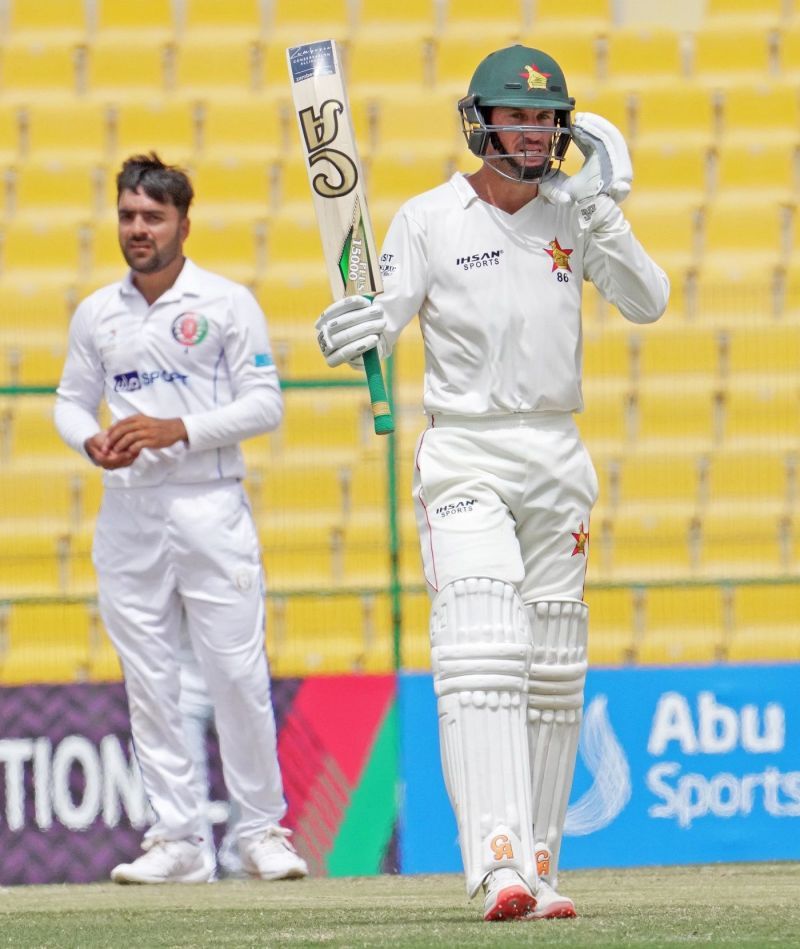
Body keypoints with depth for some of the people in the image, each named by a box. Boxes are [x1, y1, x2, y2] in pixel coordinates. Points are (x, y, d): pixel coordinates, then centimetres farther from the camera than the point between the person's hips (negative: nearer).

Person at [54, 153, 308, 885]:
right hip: (128, 514, 4)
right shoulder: (96, 314, 12)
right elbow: (72, 401, 18)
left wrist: (177, 430, -15)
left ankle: (263, 830, 3)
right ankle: (178, 838, 6)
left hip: (209, 506, -4)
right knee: (149, 682, 2)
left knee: (238, 674, -7)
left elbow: (265, 405, -3)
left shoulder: (227, 303, 0)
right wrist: (90, 440, -5)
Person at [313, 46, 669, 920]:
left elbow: (647, 303, 0)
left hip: (557, 456, 4)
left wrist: (602, 222, -13)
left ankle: (538, 869, 13)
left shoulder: (569, 214, 8)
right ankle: (498, 864, -30)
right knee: (480, 656, -19)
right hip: (464, 456, -4)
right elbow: (380, 320, -9)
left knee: (554, 672, 6)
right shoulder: (429, 219, 0)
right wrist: (349, 336, -31)